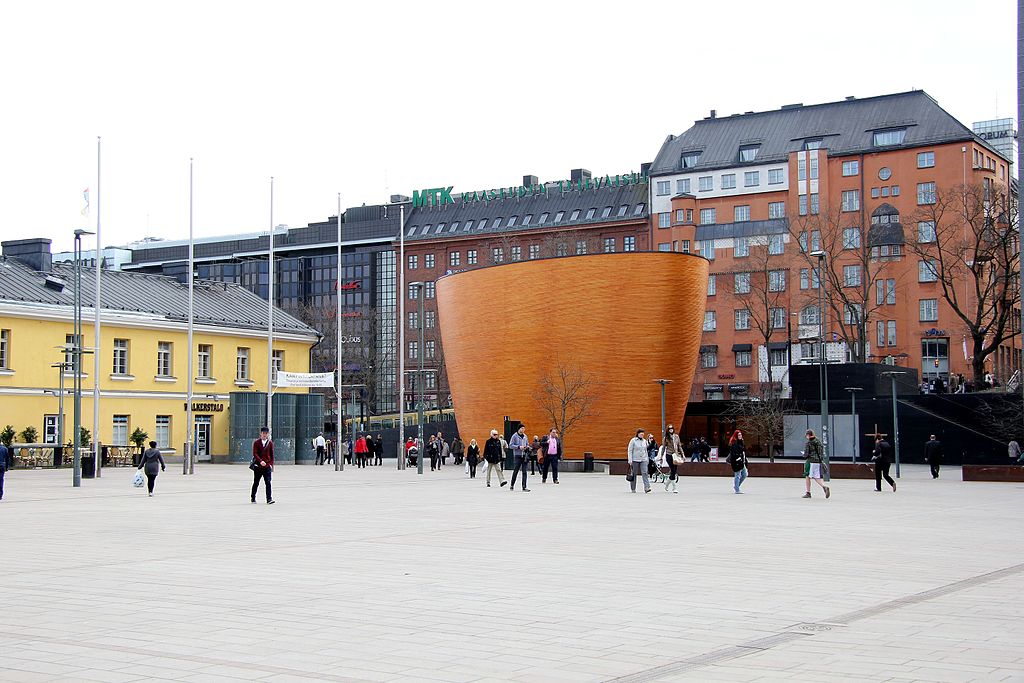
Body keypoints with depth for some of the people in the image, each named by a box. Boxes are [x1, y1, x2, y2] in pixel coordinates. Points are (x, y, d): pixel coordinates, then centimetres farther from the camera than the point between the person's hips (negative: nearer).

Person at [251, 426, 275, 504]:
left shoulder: (270, 443, 5)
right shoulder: (256, 443, -1)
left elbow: (272, 455, 8)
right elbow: (255, 454, -10)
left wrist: (271, 464, -1)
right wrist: (260, 461, -24)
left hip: (267, 466, 0)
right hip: (258, 466, 0)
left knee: (268, 482, -10)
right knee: (256, 483, 12)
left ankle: (269, 499, -13)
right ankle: (253, 497, 28)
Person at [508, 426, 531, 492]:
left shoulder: (525, 436, 11)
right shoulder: (515, 436, -4)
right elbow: (511, 445, -7)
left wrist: (527, 447, -1)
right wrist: (519, 447, -17)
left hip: (525, 456, 4)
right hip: (518, 455, -4)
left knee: (524, 472, 0)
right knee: (516, 471, 1)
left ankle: (524, 487, 0)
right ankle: (512, 485, 17)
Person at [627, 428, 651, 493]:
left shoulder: (644, 441, 11)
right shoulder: (633, 440, -4)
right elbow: (629, 450, -5)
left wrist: (647, 459, 15)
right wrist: (630, 460, -11)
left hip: (643, 460, 3)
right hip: (635, 460, -3)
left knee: (645, 473, -12)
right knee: (634, 474, 4)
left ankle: (647, 488, -20)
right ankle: (633, 489, 16)